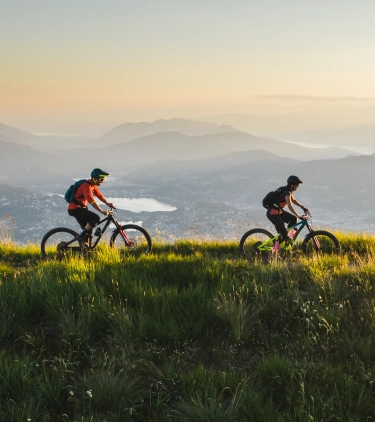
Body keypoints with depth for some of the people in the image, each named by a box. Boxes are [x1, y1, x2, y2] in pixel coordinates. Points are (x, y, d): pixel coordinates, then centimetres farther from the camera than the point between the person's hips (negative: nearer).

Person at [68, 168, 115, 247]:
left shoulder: (93, 185, 8)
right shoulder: (87, 186, -22)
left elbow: (99, 195, 9)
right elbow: (91, 201, -29)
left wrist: (108, 203, -6)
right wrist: (102, 212, -31)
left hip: (79, 208, 10)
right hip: (75, 209, -10)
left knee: (88, 229, 12)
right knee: (96, 218, -20)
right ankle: (81, 237, -12)